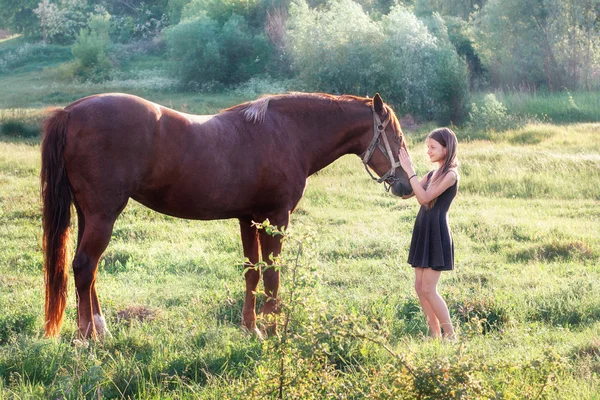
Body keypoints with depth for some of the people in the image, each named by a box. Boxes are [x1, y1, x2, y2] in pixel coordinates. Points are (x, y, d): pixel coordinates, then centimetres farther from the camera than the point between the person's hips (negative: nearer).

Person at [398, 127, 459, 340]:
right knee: (420, 288, 9)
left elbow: (424, 197, -21)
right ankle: (435, 334, 16)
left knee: (428, 290, -8)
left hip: (436, 233, -9)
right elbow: (405, 193, 11)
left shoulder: (450, 175, -12)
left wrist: (410, 171, -19)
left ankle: (451, 336, 0)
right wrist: (402, 169, 1)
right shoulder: (432, 174, 14)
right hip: (422, 231, 9)